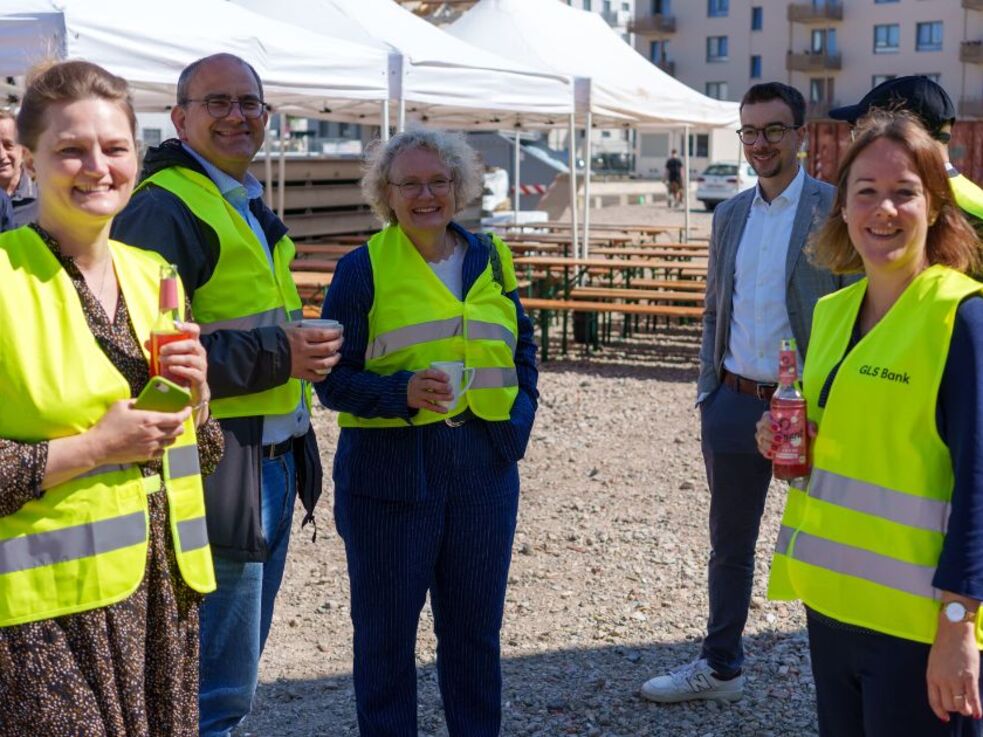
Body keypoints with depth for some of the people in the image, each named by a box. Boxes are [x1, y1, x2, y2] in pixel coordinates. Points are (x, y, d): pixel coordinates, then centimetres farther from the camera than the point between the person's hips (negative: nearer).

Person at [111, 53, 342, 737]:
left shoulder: (249, 205, 18)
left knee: (237, 666, 19)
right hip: (216, 467, -9)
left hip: (274, 460, 9)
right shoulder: (165, 206, -13)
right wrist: (275, 354, -24)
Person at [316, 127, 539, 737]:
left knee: (476, 622, 13)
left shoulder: (489, 259, 9)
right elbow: (333, 378, -6)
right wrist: (403, 393, -22)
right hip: (390, 464, -3)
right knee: (386, 624, 6)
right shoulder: (363, 268, -4)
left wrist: (520, 412, 6)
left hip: (483, 463, 4)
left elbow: (522, 343, 21)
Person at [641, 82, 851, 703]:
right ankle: (721, 667, 30)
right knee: (729, 546, 16)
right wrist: (708, 390, 11)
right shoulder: (729, 214, 10)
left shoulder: (836, 209, -8)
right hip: (734, 403, 5)